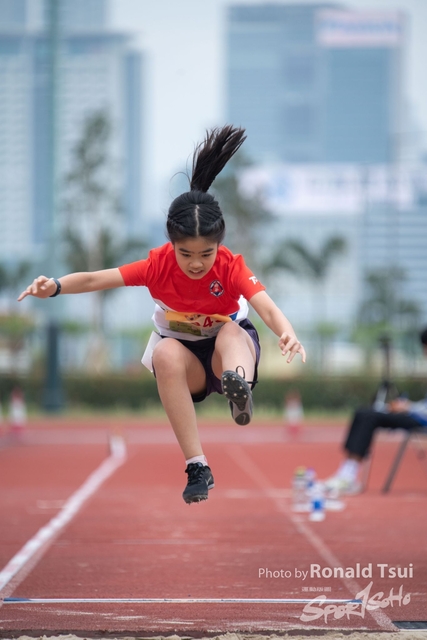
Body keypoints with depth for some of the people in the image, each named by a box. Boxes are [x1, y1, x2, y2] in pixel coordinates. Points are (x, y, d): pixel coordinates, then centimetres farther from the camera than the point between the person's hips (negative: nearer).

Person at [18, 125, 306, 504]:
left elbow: (267, 308, -37)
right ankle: (197, 466, -41)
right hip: (187, 359, 1)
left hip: (231, 346, -1)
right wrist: (54, 287, -43)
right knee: (166, 353, -36)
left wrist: (287, 333, -59)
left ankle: (240, 386, -73)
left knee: (232, 331, -37)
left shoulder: (231, 267, -21)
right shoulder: (159, 265, -18)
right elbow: (97, 279, -23)